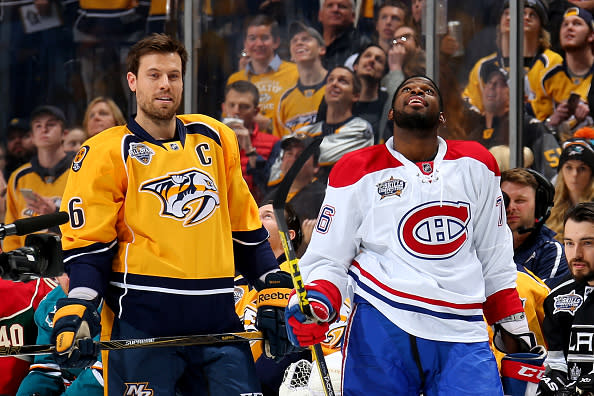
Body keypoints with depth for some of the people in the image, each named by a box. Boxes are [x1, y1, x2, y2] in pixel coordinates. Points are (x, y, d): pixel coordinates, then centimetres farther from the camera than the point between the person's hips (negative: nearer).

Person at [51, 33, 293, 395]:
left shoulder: (215, 139, 14)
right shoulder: (106, 154, 1)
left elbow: (246, 229, 20)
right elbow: (87, 243, -3)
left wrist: (274, 291, 15)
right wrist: (75, 311, -16)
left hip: (217, 318, 4)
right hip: (140, 321, -4)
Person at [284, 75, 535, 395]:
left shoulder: (476, 165, 12)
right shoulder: (358, 171, 5)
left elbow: (494, 255, 20)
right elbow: (326, 258, 4)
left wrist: (513, 325, 20)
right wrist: (315, 303, -16)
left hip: (461, 336, 2)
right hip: (381, 330, -1)